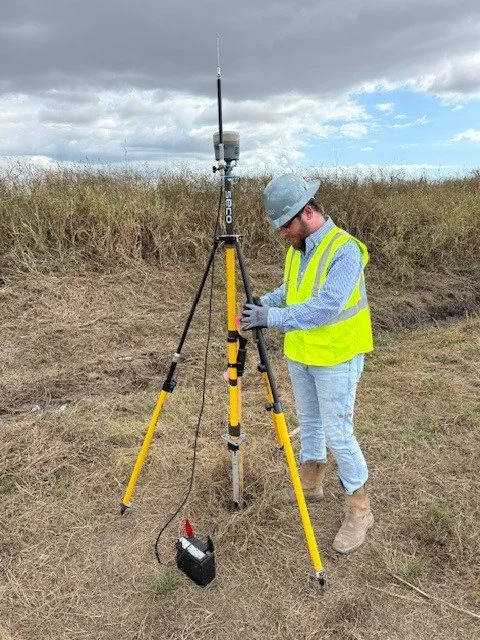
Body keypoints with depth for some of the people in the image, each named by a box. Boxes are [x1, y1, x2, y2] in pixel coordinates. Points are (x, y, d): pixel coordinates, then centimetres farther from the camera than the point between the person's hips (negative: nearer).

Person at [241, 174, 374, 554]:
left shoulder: (345, 249, -23)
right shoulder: (297, 248, 4)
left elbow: (325, 307, -32)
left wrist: (273, 318, -34)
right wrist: (263, 302, -1)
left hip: (336, 359, -8)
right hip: (300, 354, 8)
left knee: (338, 434, -1)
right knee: (308, 422, 20)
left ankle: (359, 510, 19)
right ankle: (310, 485, 40)